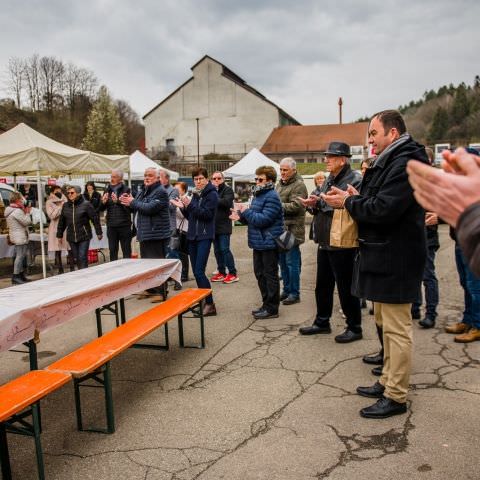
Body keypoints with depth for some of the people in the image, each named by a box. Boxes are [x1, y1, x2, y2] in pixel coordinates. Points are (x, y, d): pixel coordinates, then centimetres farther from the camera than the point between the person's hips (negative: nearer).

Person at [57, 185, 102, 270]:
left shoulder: (86, 204, -6)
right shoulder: (65, 205, 8)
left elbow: (95, 219, -4)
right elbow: (61, 221, 13)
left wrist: (99, 233, -4)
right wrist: (59, 234, 15)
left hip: (84, 237, -4)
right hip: (71, 237, 4)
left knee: (82, 257, -7)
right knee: (76, 258, 9)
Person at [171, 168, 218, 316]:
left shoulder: (212, 194, -6)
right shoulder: (195, 195, 15)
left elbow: (207, 214, -17)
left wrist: (190, 205, -20)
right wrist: (183, 207, 1)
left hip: (205, 237, -7)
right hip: (193, 236, 7)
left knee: (199, 271, -14)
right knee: (196, 271, 8)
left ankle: (210, 304, -9)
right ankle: (202, 300, 17)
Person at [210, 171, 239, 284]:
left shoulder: (227, 190, -3)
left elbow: (227, 202, -20)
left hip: (224, 225, -6)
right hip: (214, 225, 6)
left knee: (224, 249, -7)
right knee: (217, 250, 11)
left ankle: (232, 273, 0)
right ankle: (221, 272, 20)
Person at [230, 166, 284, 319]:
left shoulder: (272, 197, -16)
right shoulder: (258, 195, 14)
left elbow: (263, 220, -23)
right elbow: (253, 218, 19)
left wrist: (246, 210, -16)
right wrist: (241, 216, -1)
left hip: (268, 243, -10)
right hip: (258, 243, 10)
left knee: (270, 275, 0)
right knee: (260, 274, 16)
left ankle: (272, 308, 9)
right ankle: (266, 304, 27)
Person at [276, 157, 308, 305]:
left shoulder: (298, 185, -10)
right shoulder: (280, 184, 17)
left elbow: (296, 205, -21)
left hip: (292, 230, -8)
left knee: (292, 262, -3)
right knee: (282, 262, 15)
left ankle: (294, 293, 7)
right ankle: (286, 290, 26)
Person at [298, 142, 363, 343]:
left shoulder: (355, 180, -15)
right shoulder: (329, 180, 15)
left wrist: (321, 202, -20)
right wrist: (314, 203, -2)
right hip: (324, 242, 9)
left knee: (346, 288, 2)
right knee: (322, 285, 18)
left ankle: (354, 328, 17)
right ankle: (322, 322, 32)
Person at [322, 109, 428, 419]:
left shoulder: (405, 164, -18)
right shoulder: (390, 162, 16)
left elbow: (384, 209, -26)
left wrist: (349, 202, -12)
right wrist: (358, 198, 3)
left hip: (395, 260, -11)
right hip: (383, 256, 11)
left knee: (397, 329, -2)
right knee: (386, 324, 18)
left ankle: (396, 397, 8)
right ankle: (388, 383, 32)